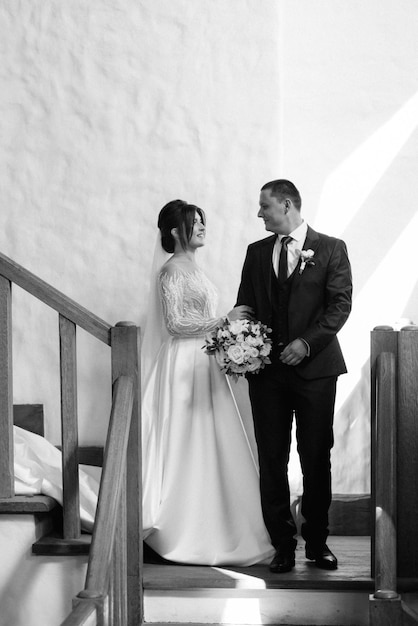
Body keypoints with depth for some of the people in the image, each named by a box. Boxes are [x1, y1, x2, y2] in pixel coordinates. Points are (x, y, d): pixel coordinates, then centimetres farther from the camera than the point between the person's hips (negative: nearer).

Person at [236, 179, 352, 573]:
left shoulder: (330, 249, 1)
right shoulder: (257, 253, 14)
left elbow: (340, 304, -5)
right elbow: (244, 305, 14)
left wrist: (307, 342, -16)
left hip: (315, 367, -3)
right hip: (266, 367, 3)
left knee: (317, 459, 3)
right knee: (271, 459, 2)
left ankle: (317, 542, 16)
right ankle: (283, 544, 10)